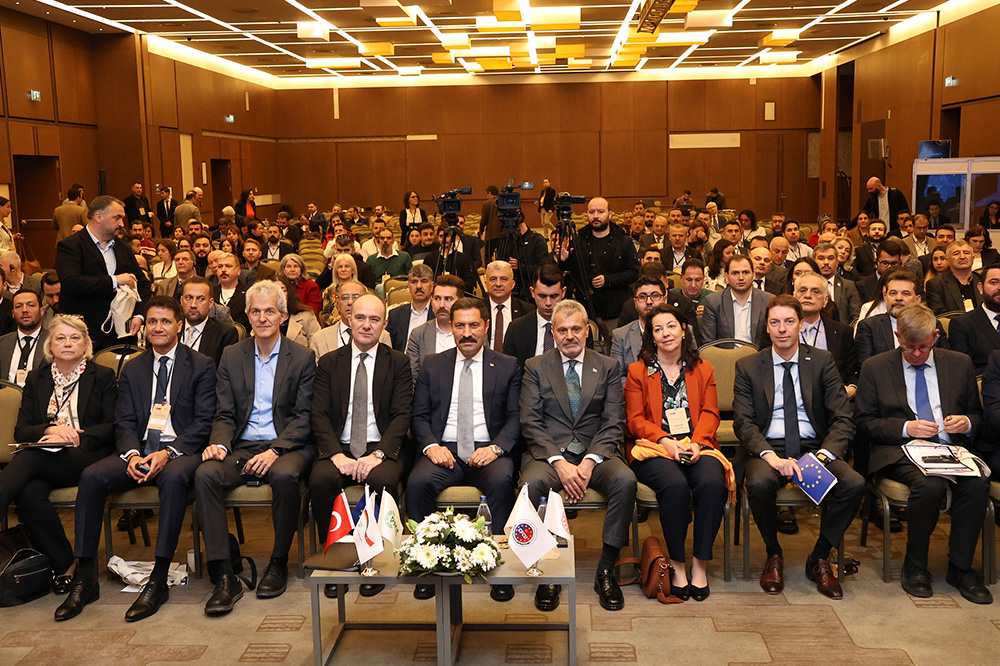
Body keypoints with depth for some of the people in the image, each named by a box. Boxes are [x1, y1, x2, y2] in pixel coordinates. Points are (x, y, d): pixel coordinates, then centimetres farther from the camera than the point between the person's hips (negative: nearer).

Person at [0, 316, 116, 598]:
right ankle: (64, 565, -24)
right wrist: (51, 429, -8)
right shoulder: (36, 379, 22)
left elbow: (113, 427, 4)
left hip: (87, 457, -3)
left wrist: (74, 437, -11)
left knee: (29, 459, -33)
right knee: (29, 493, -33)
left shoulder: (103, 376, 13)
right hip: (44, 461, 3)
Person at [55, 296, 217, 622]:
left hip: (181, 450, -4)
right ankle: (85, 580, -17)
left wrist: (168, 453, -19)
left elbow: (204, 421, -4)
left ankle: (158, 581, -32)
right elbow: (124, 421, 10)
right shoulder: (132, 369, 18)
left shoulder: (201, 366, 4)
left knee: (173, 478, -37)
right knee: (91, 476, -23)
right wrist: (132, 454, -12)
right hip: (140, 450, 4)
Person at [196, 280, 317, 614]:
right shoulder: (231, 356, 13)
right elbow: (225, 415, 10)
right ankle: (224, 576, -25)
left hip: (288, 446, -3)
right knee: (205, 474, -27)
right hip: (242, 447, 3)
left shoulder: (303, 357, 4)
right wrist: (219, 443, -13)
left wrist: (275, 450, -18)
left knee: (284, 475, -36)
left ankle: (279, 563, -13)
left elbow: (304, 417, -3)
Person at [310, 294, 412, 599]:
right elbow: (319, 414, 2)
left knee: (382, 480, -33)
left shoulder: (398, 362, 7)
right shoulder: (329, 362, 11)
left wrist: (378, 454, -18)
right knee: (319, 480, -30)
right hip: (340, 448, 2)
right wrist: (337, 454, -15)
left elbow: (402, 415, -2)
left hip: (383, 448, -1)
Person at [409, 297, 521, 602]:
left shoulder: (507, 366, 12)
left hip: (487, 451, -1)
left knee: (502, 480, -35)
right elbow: (419, 415, 10)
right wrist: (431, 446, -10)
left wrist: (495, 448, -14)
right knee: (418, 482, -30)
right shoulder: (432, 365, 16)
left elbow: (515, 417, 4)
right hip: (443, 450, 1)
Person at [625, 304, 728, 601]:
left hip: (697, 446, 2)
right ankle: (677, 564, -19)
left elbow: (710, 413, 10)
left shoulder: (702, 369, 19)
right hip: (653, 448, -2)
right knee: (675, 485, -34)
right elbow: (635, 420, 5)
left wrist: (696, 441, -11)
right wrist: (666, 440, -13)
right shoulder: (638, 371, 13)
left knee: (713, 483, -31)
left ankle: (700, 564, -18)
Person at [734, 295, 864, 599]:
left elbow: (842, 419, 1)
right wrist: (770, 456, -21)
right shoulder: (747, 366, 6)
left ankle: (819, 559, -4)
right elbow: (743, 423, -2)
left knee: (854, 483, -27)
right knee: (759, 484, -34)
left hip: (814, 446, 1)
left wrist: (823, 455, -18)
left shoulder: (822, 362, 8)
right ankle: (774, 556, -5)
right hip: (768, 448, -1)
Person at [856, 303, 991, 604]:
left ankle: (960, 567, -11)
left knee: (977, 484, -30)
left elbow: (977, 414, 21)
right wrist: (905, 428, -11)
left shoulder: (959, 364, 14)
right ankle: (915, 567, -13)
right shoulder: (875, 367, 7)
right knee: (930, 485, -34)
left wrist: (967, 422, -4)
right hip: (900, 452, -3)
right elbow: (864, 422, 4)